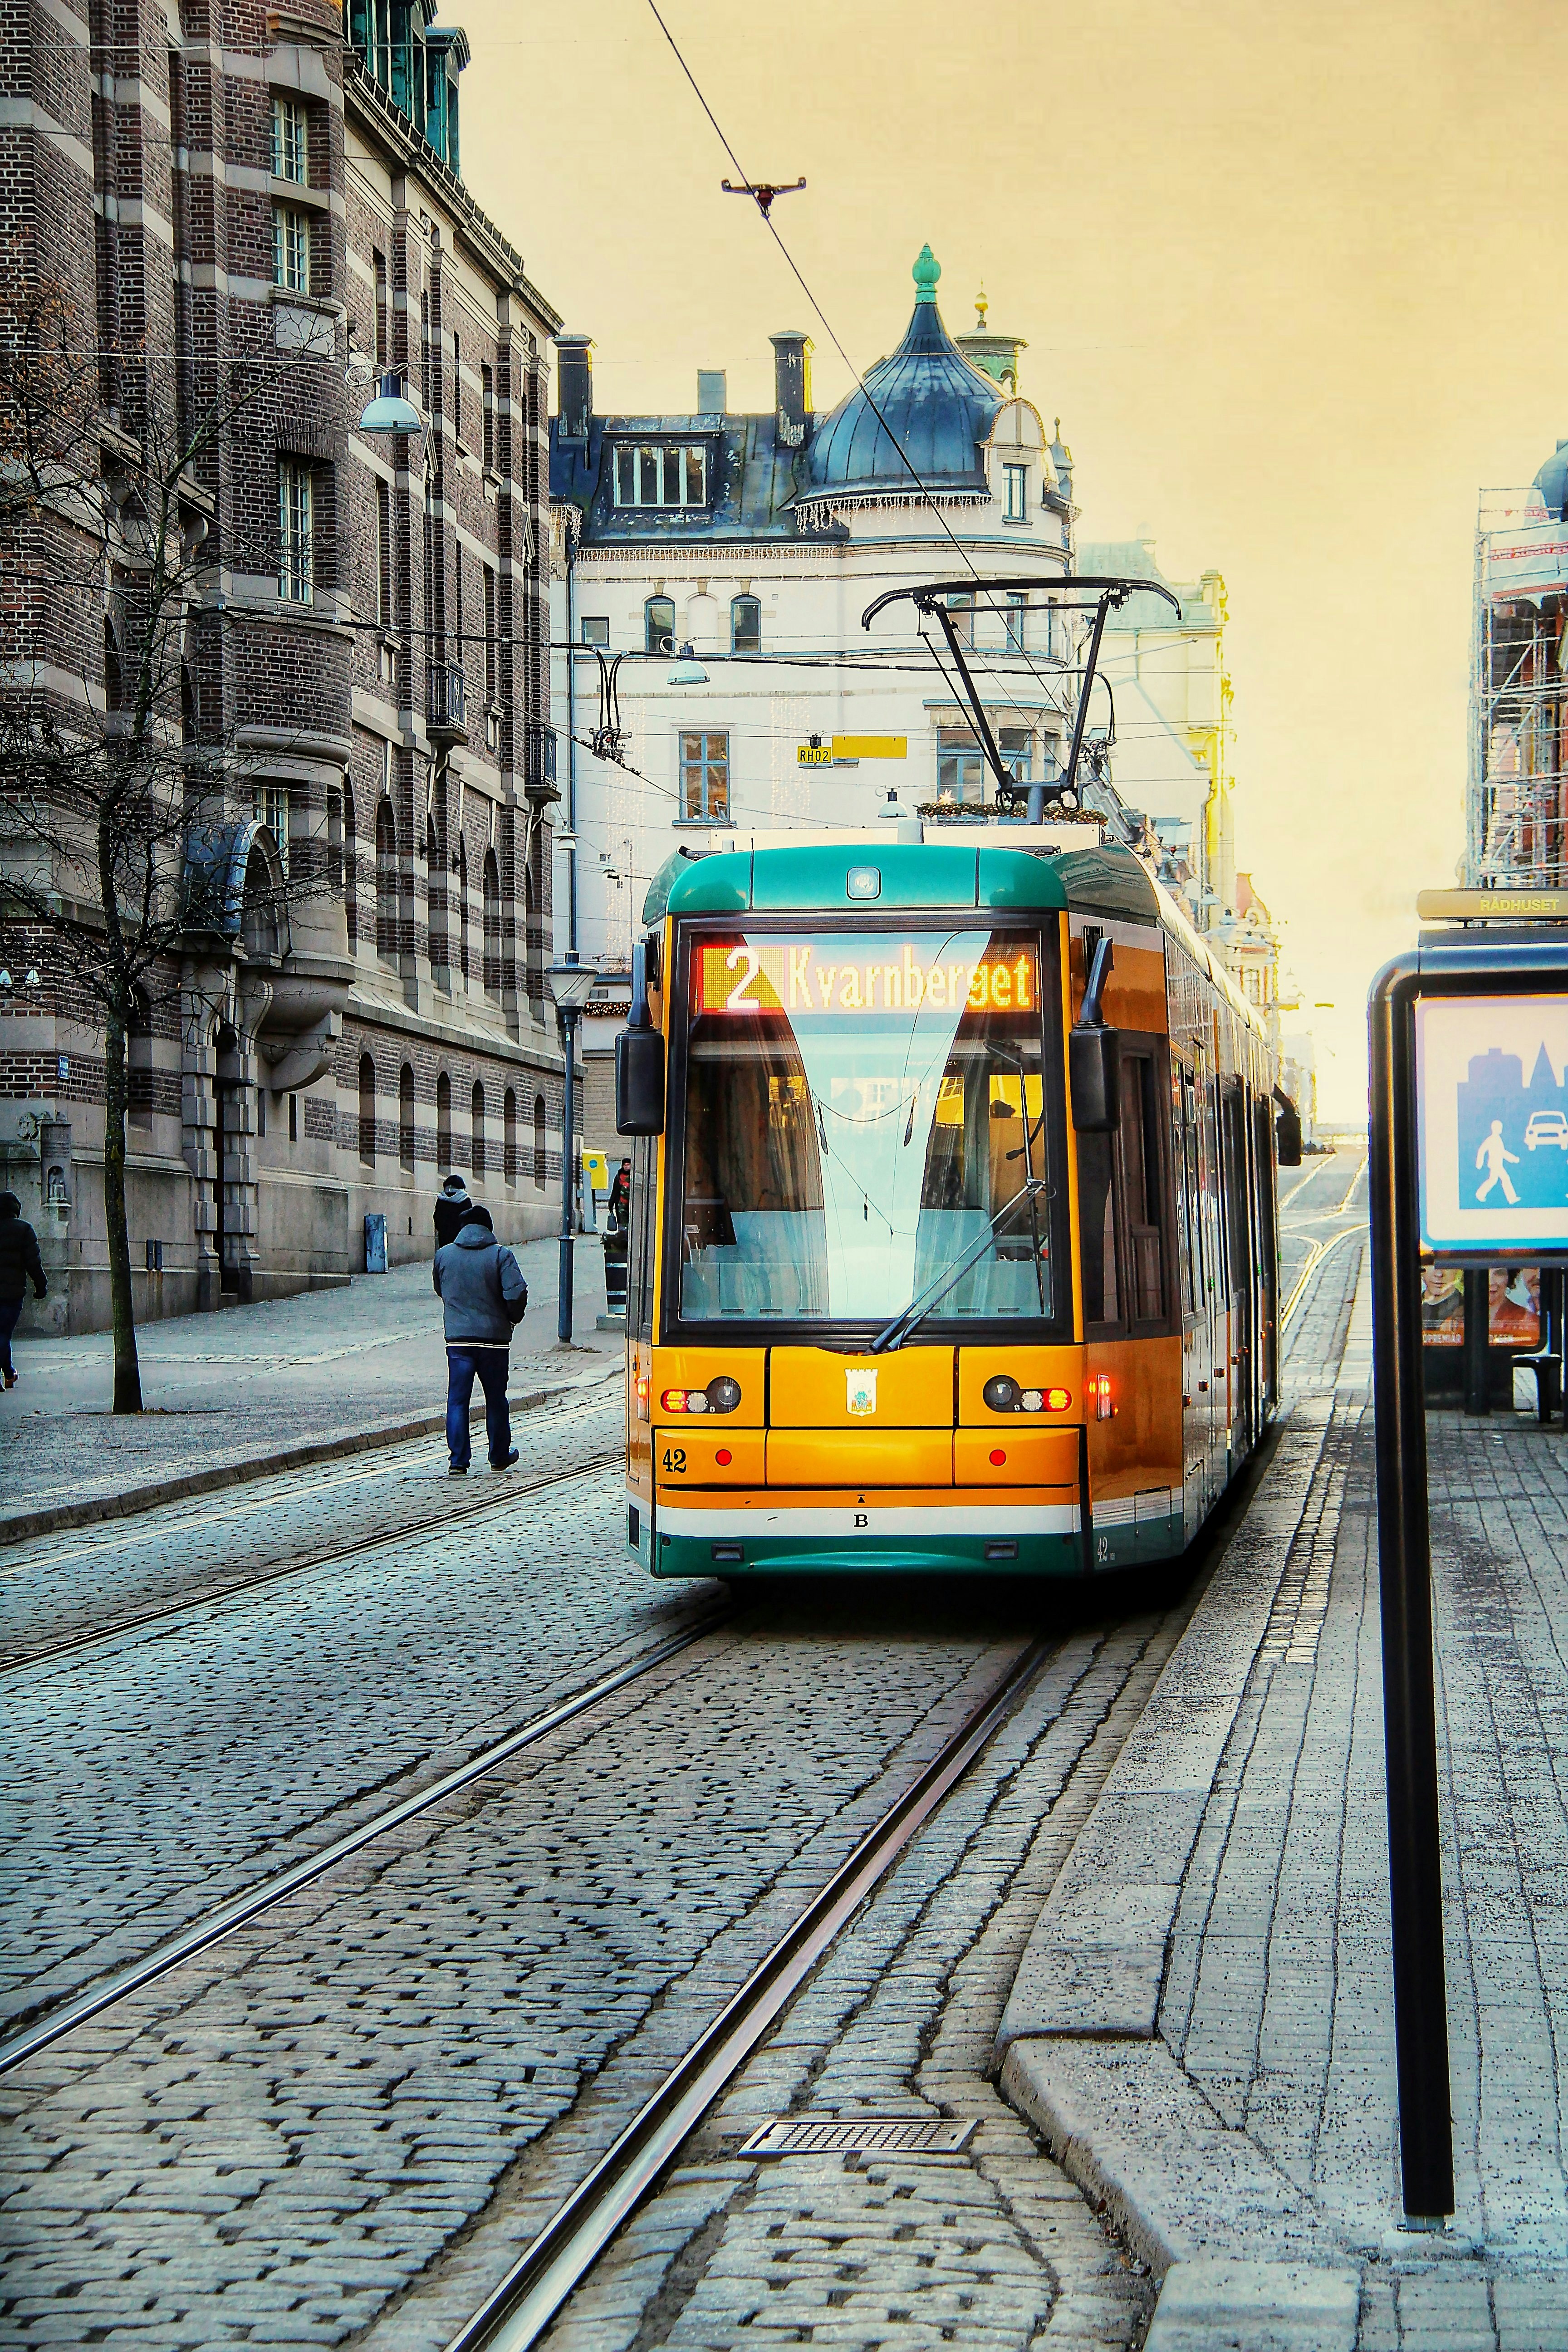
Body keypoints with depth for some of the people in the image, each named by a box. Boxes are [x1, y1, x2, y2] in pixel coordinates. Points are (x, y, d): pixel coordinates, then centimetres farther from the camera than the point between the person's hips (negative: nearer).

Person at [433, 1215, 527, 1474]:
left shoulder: (443, 1254, 3)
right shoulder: (500, 1255, -6)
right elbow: (517, 1293, -15)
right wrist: (513, 1318, 4)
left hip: (457, 1339, 1)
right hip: (494, 1337, -1)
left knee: (457, 1399, 3)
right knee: (496, 1399, 13)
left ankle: (458, 1461, -5)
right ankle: (500, 1457, 25)